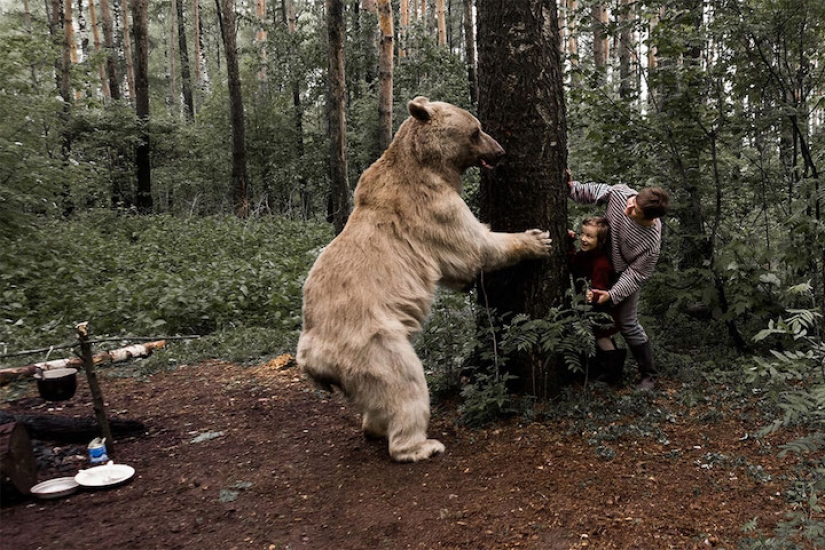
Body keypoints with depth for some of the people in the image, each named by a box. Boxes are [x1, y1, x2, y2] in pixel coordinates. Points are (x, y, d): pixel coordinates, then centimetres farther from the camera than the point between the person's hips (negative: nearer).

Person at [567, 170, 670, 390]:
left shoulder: (651, 242, -36)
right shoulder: (618, 193, -27)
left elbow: (636, 274, -25)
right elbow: (589, 193, -9)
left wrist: (613, 295, -30)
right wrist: (570, 187, -25)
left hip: (623, 274, -5)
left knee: (627, 323, -3)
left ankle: (649, 376, 16)